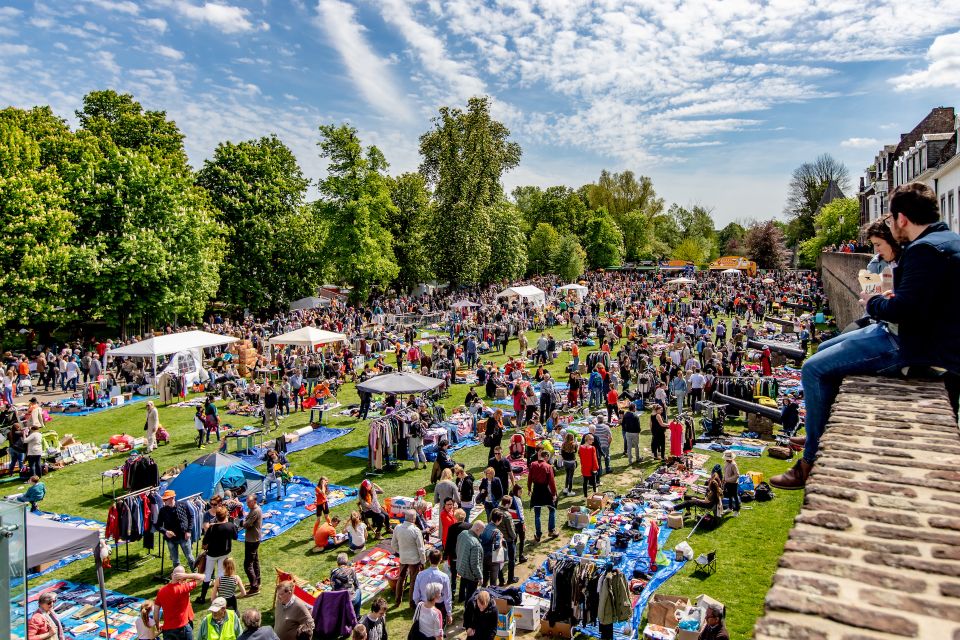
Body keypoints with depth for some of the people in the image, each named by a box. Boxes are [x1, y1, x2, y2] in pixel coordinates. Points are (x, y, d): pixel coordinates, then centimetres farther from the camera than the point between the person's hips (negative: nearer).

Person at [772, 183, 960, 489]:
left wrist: (874, 303, -10)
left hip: (917, 346, -11)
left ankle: (812, 461, -5)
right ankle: (822, 435, 30)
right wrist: (890, 298, 8)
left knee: (814, 369, -14)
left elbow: (906, 310, -29)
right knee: (825, 349, 20)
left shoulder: (925, 250, -23)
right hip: (923, 334, 11)